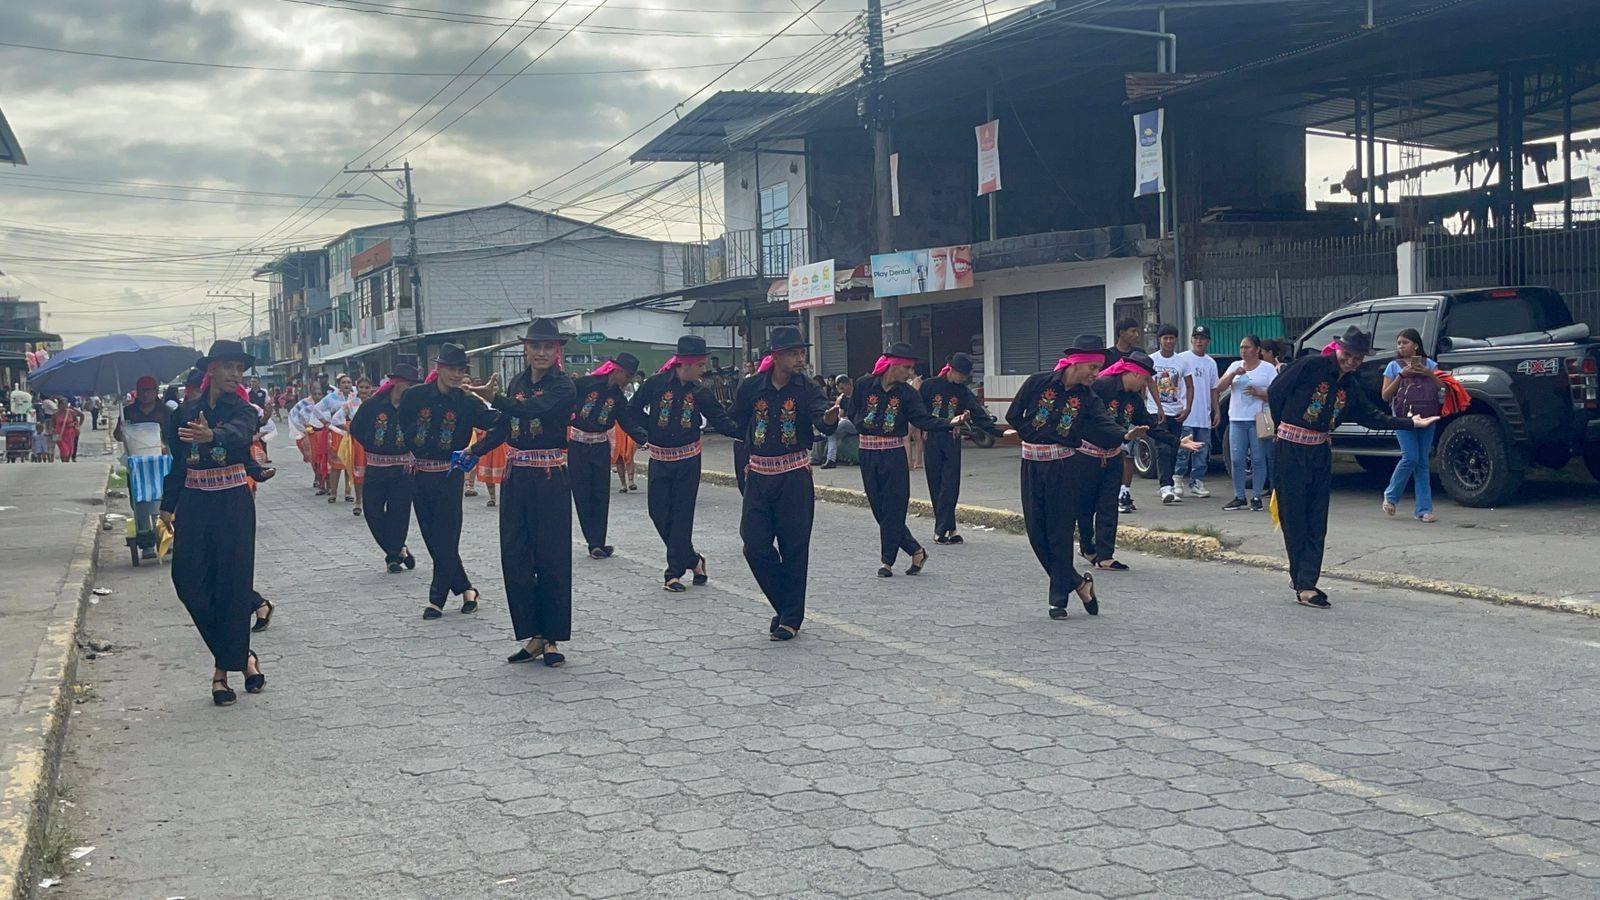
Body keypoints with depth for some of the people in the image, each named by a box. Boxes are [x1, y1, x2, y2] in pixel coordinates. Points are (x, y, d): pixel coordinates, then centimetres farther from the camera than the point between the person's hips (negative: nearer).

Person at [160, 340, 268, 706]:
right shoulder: (186, 411, 7)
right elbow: (178, 461, 14)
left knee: (234, 583, -3)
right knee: (188, 579, -3)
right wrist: (167, 506, 13)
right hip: (193, 503, 3)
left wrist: (211, 435, -49)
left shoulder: (242, 411, -3)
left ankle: (225, 665, 8)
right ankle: (242, 655, 11)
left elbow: (238, 435, -27)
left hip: (233, 502, -3)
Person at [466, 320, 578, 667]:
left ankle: (552, 639, 7)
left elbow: (537, 409, -28)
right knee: (515, 557, 4)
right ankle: (532, 636, 13)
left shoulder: (563, 386, -9)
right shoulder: (518, 382, 10)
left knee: (552, 559, -1)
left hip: (550, 481, -6)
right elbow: (503, 428, 18)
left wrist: (496, 399, -37)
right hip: (517, 478, 6)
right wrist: (472, 452, 7)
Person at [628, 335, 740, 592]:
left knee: (682, 514, -2)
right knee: (659, 512, 1)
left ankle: (675, 571, 4)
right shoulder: (656, 384, -7)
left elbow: (720, 420, 1)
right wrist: (653, 429, -2)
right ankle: (692, 560, 18)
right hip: (659, 460, 0)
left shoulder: (700, 391, 0)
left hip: (688, 459, 0)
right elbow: (634, 409, 5)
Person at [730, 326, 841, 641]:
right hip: (758, 476, 3)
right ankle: (785, 606, 21)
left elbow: (821, 415, -27)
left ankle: (791, 618, 13)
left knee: (794, 549, 1)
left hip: (795, 475, -2)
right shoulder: (751, 387, -1)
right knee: (755, 546, 1)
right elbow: (738, 423, 15)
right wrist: (754, 453, 12)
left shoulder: (806, 389, -7)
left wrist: (829, 417, -49)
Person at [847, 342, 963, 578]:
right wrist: (866, 426, -9)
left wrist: (950, 422, -26)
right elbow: (853, 415, 7)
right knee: (879, 508, 3)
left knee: (893, 509, -3)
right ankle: (915, 550, 16)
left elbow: (923, 419, -12)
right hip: (868, 454, 1)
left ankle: (888, 561, 7)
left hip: (895, 454, -1)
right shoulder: (863, 385, -2)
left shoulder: (907, 392, -1)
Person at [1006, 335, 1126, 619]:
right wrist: (1035, 436, -1)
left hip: (1064, 467, 0)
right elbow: (1013, 416, 3)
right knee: (1036, 532, 3)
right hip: (1032, 466, 0)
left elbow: (1105, 429, -13)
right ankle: (1077, 582, 19)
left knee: (1060, 533, 0)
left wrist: (1126, 436, -31)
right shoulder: (1038, 383, -4)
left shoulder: (1087, 398, 1)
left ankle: (1059, 598, 10)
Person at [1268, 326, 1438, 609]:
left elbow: (1372, 416, 18)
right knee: (1294, 519, -3)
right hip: (1290, 449, -6)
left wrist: (1411, 423, 14)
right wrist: (1285, 428, 3)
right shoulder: (1309, 366, -9)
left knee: (1316, 523, 1)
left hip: (1320, 452, 7)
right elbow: (1275, 392, -5)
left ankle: (1304, 584, 3)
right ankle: (1304, 582, 2)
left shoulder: (1351, 386, 11)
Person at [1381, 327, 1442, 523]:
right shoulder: (1394, 366, 8)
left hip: (1427, 417, 2)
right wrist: (1401, 376, -8)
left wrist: (1428, 373, -8)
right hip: (1404, 417, -2)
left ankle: (1423, 509, 3)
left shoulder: (1428, 364, 13)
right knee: (1410, 458, -13)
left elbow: (1442, 387, 7)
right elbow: (1385, 395, 2)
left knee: (1422, 462, 2)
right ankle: (1390, 496, 9)